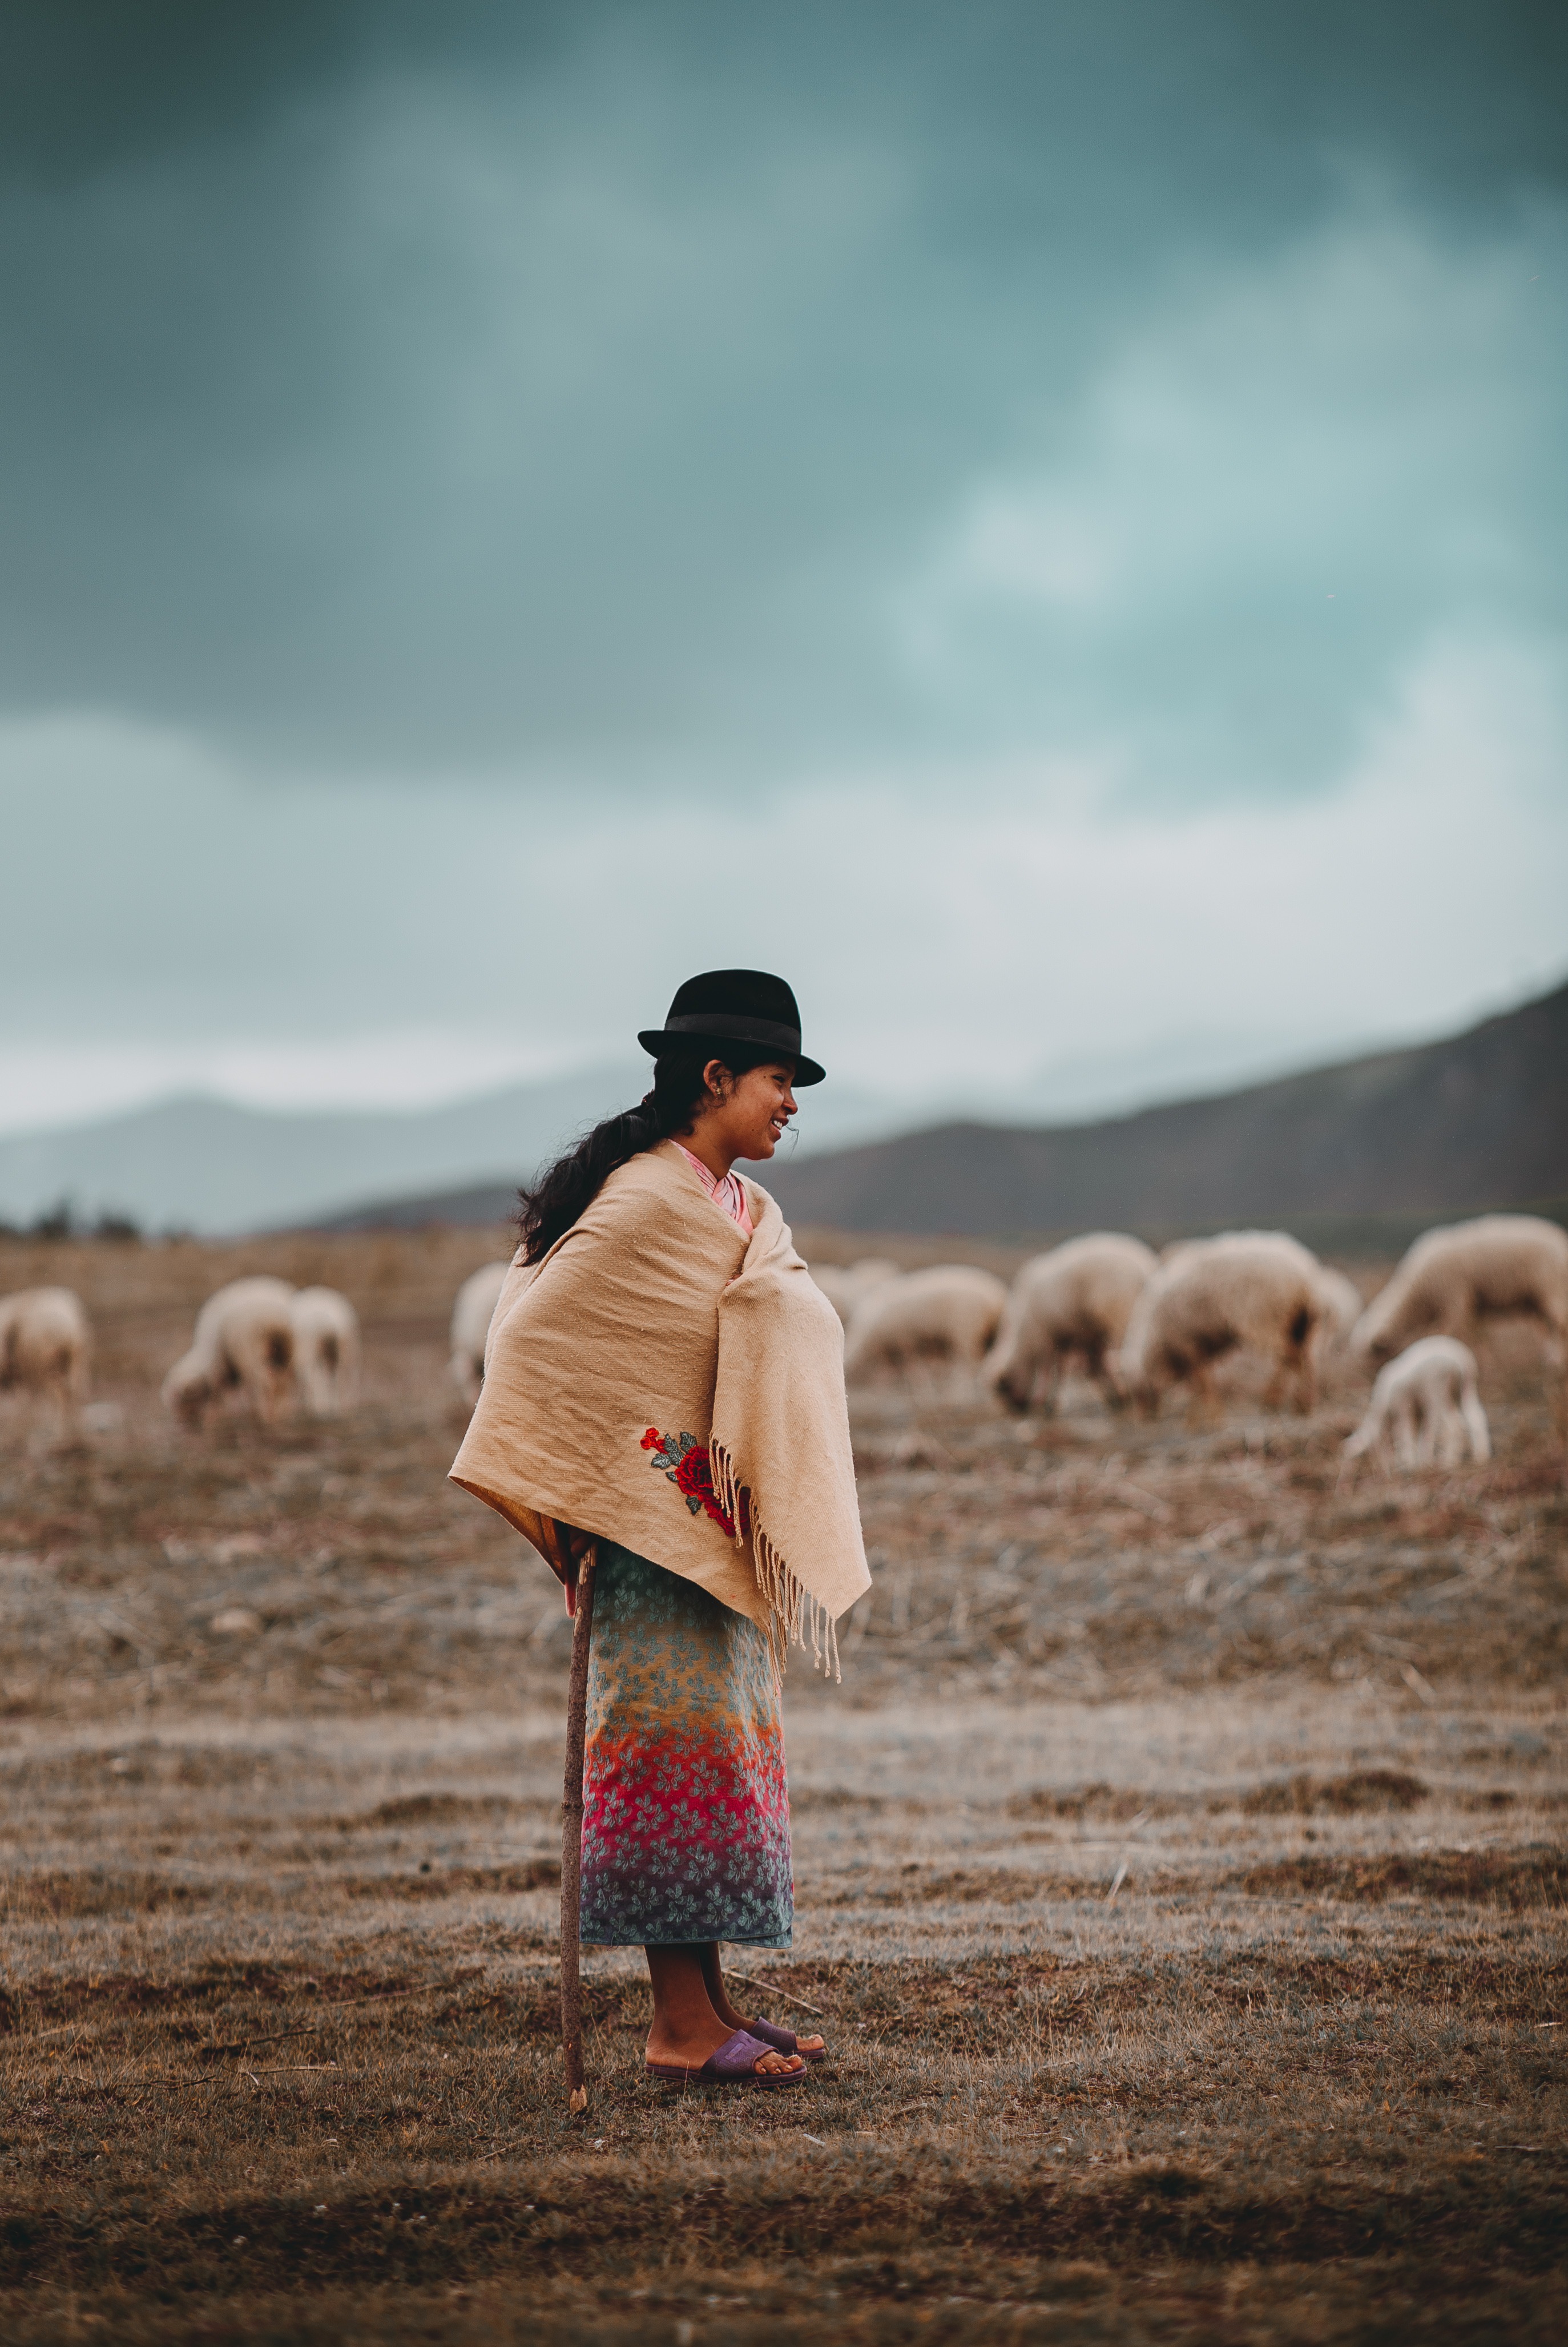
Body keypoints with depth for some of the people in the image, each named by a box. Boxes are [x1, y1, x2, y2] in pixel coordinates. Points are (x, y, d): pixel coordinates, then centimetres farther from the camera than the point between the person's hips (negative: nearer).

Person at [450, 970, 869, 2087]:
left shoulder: (743, 1208, 14)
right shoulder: (648, 1201, -15)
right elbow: (530, 1332, -16)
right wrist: (561, 1510, -12)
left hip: (723, 1530, 10)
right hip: (654, 1521, -10)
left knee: (726, 1739, 11)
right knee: (681, 1739, -8)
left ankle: (710, 2003, 16)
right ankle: (682, 2026, -6)